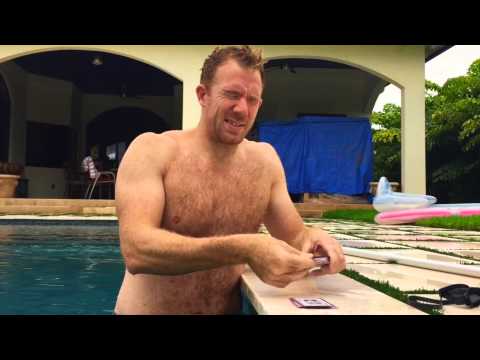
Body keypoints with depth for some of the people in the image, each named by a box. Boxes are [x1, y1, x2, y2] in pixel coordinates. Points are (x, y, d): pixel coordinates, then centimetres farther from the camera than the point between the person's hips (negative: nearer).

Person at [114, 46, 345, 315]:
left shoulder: (264, 159, 0)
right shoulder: (152, 150, -11)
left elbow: (293, 236, 7)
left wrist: (310, 237, -15)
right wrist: (243, 250, -33)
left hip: (228, 309, 3)